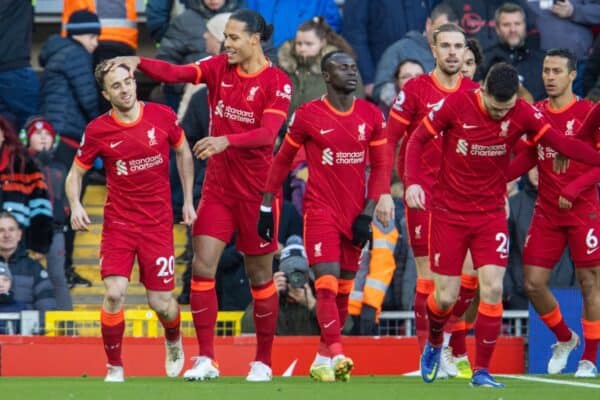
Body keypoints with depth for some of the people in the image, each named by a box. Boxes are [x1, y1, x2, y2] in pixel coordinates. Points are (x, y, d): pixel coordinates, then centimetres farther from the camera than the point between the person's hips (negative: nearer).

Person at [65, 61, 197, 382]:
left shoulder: (162, 117, -5)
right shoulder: (97, 131, -7)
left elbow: (183, 152, 12)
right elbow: (75, 173, 5)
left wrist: (188, 201, 10)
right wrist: (75, 205, -15)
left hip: (158, 221, 1)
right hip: (118, 221, 0)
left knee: (160, 302, 1)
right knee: (114, 293, -18)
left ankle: (173, 340, 38)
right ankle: (114, 368, -2)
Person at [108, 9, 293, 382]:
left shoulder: (278, 83, -10)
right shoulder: (219, 67, 3)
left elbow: (268, 132, -23)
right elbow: (176, 73, -11)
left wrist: (226, 141, -37)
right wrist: (138, 62, -27)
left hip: (257, 190, -4)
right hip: (217, 187, 4)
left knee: (260, 277, 5)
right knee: (202, 267, -6)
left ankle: (263, 362, 18)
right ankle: (206, 360, -1)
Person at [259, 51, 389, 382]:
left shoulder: (371, 116, 5)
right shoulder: (308, 115, -4)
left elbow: (381, 168, 7)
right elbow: (282, 161, 6)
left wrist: (367, 214, -2)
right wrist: (266, 207, 5)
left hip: (355, 215, 4)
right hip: (320, 211, -4)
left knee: (343, 290, 8)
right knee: (327, 283, -16)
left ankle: (323, 359, 19)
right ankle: (336, 355, -25)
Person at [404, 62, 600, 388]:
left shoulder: (522, 114, -9)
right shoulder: (455, 105, -14)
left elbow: (562, 143, -9)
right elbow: (417, 140, -6)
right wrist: (413, 181, -19)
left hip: (491, 214, 1)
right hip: (449, 212, -1)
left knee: (492, 289, -13)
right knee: (446, 297, 0)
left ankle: (481, 371, -3)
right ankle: (434, 343, 35)